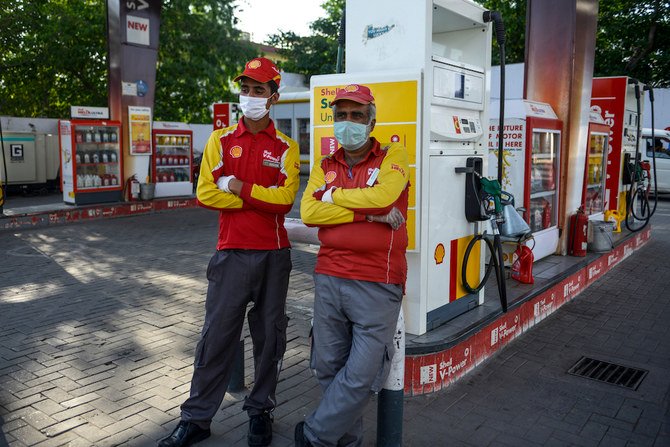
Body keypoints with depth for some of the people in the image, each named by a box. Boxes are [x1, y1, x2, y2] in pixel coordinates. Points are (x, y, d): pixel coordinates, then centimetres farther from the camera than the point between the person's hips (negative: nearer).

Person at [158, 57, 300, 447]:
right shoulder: (221, 141, 6)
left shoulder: (286, 147, 4)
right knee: (217, 335, 4)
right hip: (232, 254, 0)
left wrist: (241, 188, -10)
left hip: (274, 255, 0)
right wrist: (262, 200, -9)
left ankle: (261, 412, 26)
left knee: (270, 336, 9)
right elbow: (206, 194, -6)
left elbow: (285, 199, -9)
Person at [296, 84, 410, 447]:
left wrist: (333, 195, -4)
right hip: (328, 280, 4)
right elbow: (309, 212, -5)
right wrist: (368, 214, -14)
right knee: (328, 368, 10)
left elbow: (382, 196, -18)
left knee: (362, 374, -3)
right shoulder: (324, 166, 12)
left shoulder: (393, 156, 2)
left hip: (377, 284, -4)